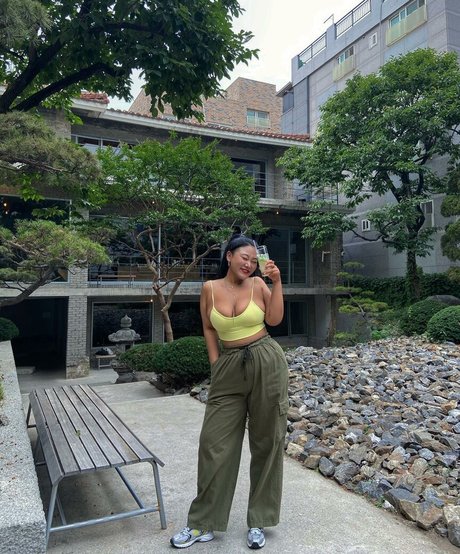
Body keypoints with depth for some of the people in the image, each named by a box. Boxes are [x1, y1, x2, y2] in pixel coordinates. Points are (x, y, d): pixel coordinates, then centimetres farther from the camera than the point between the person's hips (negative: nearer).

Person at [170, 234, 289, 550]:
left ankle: (259, 522, 24)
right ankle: (204, 524, 20)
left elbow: (274, 319, -11)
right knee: (215, 443, 4)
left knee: (267, 442, 7)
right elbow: (209, 328, 10)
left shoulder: (258, 284, 0)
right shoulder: (210, 288, 3)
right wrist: (215, 365, 4)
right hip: (229, 368, 1)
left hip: (267, 362, -1)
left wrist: (277, 282, -14)